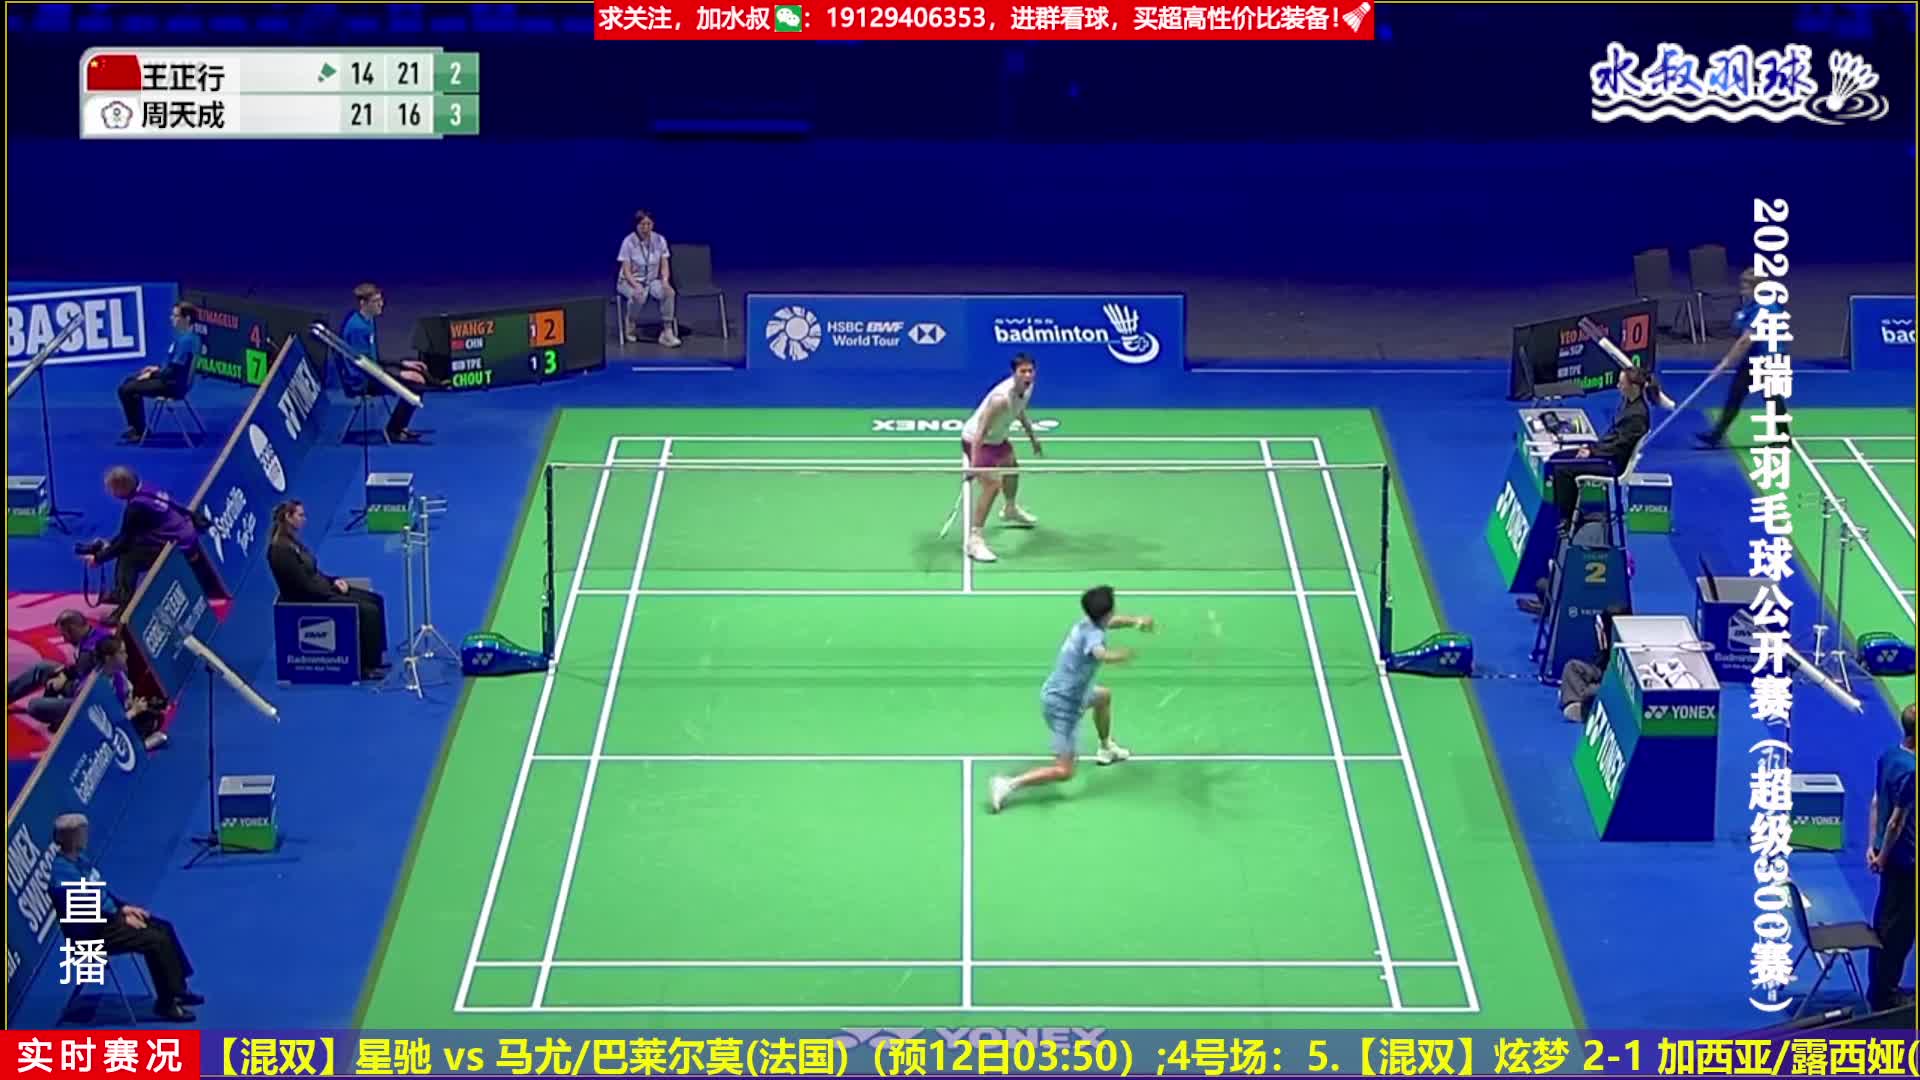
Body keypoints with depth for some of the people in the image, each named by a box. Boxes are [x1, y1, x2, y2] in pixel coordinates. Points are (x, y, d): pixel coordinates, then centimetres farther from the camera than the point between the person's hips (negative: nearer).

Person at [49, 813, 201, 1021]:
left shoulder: (81, 859, 7)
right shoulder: (64, 874, -25)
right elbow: (85, 911, -26)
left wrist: (124, 907, 6)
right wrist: (121, 918, -17)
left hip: (109, 916, 10)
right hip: (95, 933, -10)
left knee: (163, 928, 10)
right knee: (157, 941, -18)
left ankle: (177, 989, 19)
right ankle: (166, 1003, -7)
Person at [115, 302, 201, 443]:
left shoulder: (186, 340, -26)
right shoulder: (186, 336, 6)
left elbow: (173, 371, -25)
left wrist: (151, 375, -12)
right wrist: (158, 368, 12)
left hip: (174, 384, -11)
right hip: (173, 378, 11)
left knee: (126, 390, -11)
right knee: (130, 382, 23)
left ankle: (139, 431, 3)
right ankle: (137, 426, 28)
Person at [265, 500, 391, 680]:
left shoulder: (293, 542, 9)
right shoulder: (281, 550, -21)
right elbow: (304, 585, -22)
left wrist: (334, 581, 1)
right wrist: (335, 591, -13)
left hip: (320, 589, 10)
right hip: (306, 600, -10)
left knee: (376, 600, 6)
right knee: (368, 610, -17)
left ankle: (375, 659, 10)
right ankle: (366, 666, -7)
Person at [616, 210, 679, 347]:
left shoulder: (659, 240, -5)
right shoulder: (629, 242, -15)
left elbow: (665, 265, -2)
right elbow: (626, 271, -15)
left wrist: (665, 281, -23)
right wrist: (637, 286, -33)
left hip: (653, 280, 3)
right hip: (630, 281, -3)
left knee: (669, 292, -30)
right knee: (638, 296, -38)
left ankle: (667, 332, -27)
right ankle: (630, 324, -6)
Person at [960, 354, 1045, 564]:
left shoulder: (1027, 388, -9)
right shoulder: (1002, 398, -37)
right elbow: (981, 430, -36)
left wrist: (1032, 437, 21)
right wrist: (974, 464, -40)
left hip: (997, 438, 10)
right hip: (976, 441, -10)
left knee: (1012, 467, 32)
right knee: (991, 484, -23)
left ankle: (1010, 510, 63)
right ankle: (974, 540, -21)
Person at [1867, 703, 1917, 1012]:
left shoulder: (1889, 757, 1)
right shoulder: (1910, 771, -27)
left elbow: (1876, 804, 8)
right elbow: (1896, 821, -22)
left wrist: (1873, 845, 11)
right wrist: (1883, 858, -11)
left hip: (1892, 859, 9)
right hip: (1904, 861, -9)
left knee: (1886, 926, 20)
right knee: (1896, 932, 3)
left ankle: (1880, 991, 32)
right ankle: (1884, 998, 13)